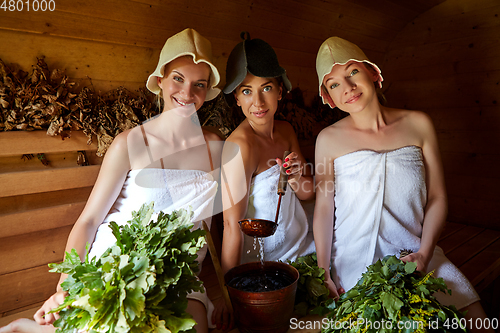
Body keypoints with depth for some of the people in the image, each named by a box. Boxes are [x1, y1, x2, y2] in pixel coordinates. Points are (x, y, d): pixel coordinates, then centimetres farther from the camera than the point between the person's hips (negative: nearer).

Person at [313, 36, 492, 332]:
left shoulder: (418, 124, 1)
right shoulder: (329, 139, -4)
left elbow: (437, 198, 3)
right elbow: (323, 208, -4)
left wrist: (424, 254, -9)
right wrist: (323, 272, -8)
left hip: (416, 255, 3)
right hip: (354, 261, -2)